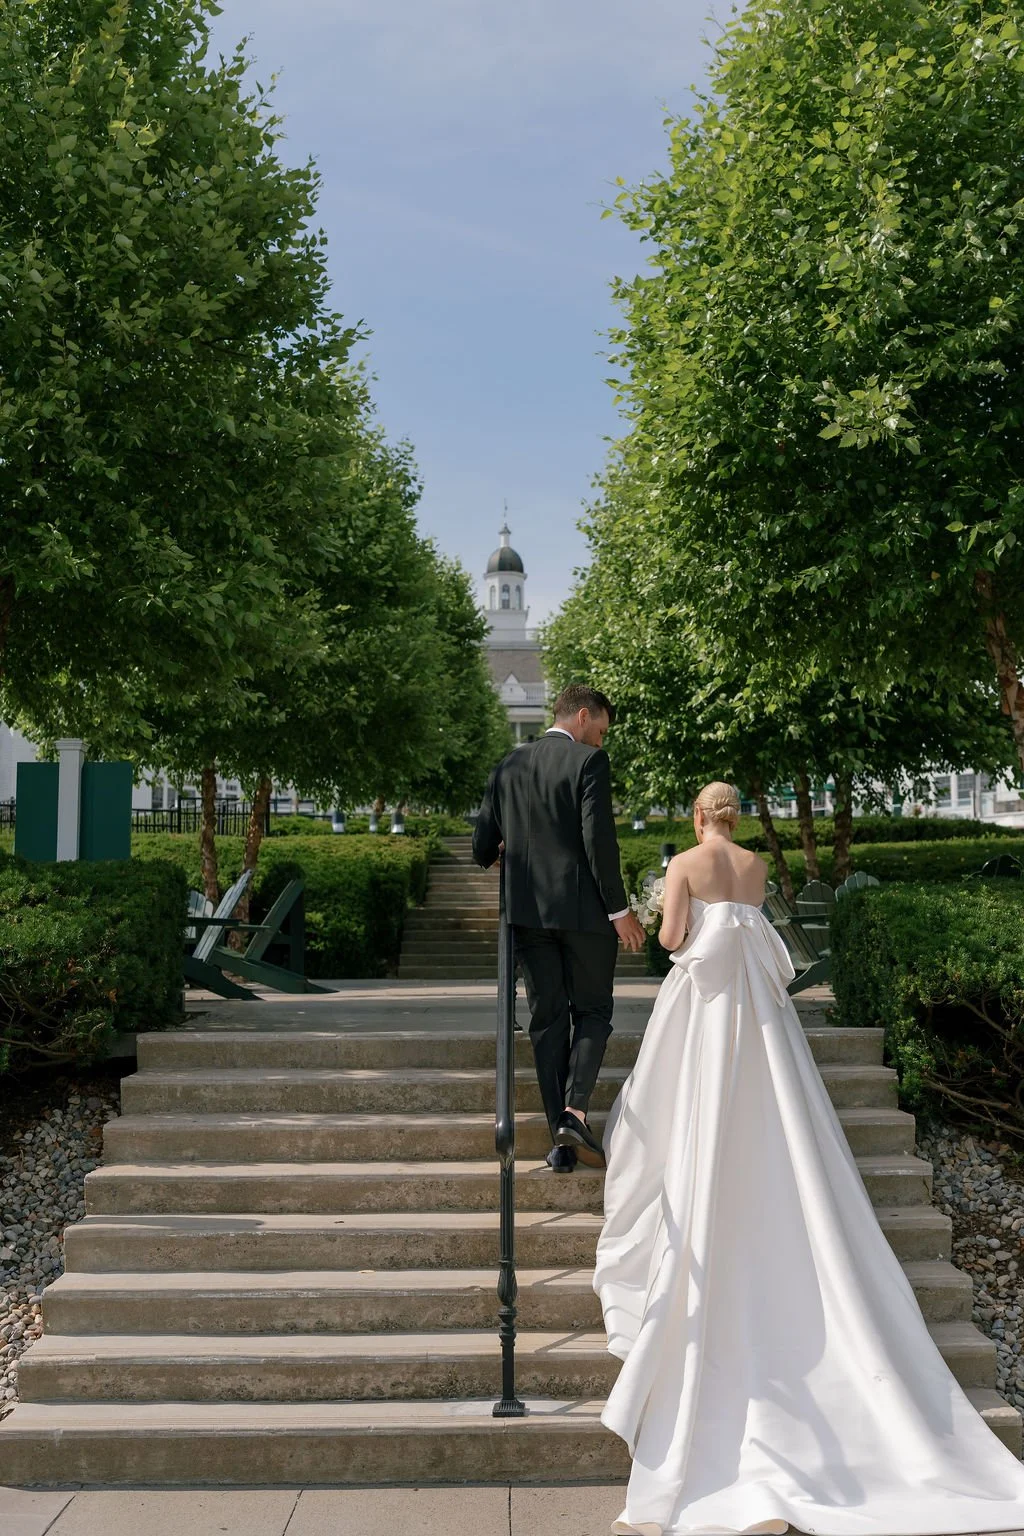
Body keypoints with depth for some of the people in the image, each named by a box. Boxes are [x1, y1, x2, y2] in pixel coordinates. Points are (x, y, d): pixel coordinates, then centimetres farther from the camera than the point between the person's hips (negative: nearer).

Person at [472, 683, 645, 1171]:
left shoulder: (509, 765, 9)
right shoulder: (589, 761, -6)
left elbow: (482, 846, 8)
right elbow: (599, 839, -14)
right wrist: (619, 909, -9)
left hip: (528, 911, 4)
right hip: (584, 910, -4)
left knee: (547, 1020, 9)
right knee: (592, 1011, 12)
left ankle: (561, 1140, 11)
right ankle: (574, 1109, -6)